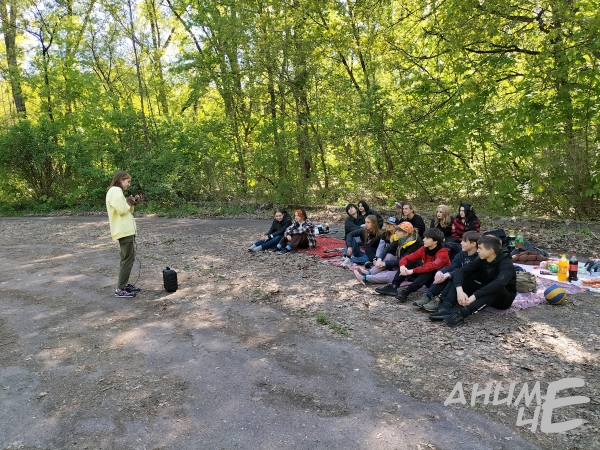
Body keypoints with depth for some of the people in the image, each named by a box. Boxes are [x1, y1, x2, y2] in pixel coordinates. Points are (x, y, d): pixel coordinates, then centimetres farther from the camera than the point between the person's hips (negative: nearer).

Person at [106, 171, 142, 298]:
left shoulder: (117, 191, 20)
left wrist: (132, 204, 6)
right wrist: (129, 202, -6)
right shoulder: (115, 190, -12)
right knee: (128, 259, -9)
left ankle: (124, 284, 26)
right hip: (124, 230, -11)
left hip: (126, 230, 11)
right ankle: (120, 289, -5)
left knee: (127, 258, 18)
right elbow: (121, 210, -22)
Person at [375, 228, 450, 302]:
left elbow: (433, 266, -39)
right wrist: (402, 266, -28)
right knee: (408, 263, -11)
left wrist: (412, 271, -44)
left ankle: (407, 291, -45)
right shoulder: (424, 249, -2)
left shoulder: (442, 253, -20)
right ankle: (393, 287, -25)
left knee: (430, 270, -37)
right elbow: (406, 258, -4)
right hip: (428, 281, 6)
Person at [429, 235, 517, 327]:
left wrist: (474, 296, -49)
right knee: (461, 279, -13)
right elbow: (460, 271, -17)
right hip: (486, 294, 6)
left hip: (505, 298, -5)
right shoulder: (481, 260, -7)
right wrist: (459, 291, -37)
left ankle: (463, 313, -54)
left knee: (496, 288, -39)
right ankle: (446, 307, -37)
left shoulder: (506, 264, -23)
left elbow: (499, 283, -44)